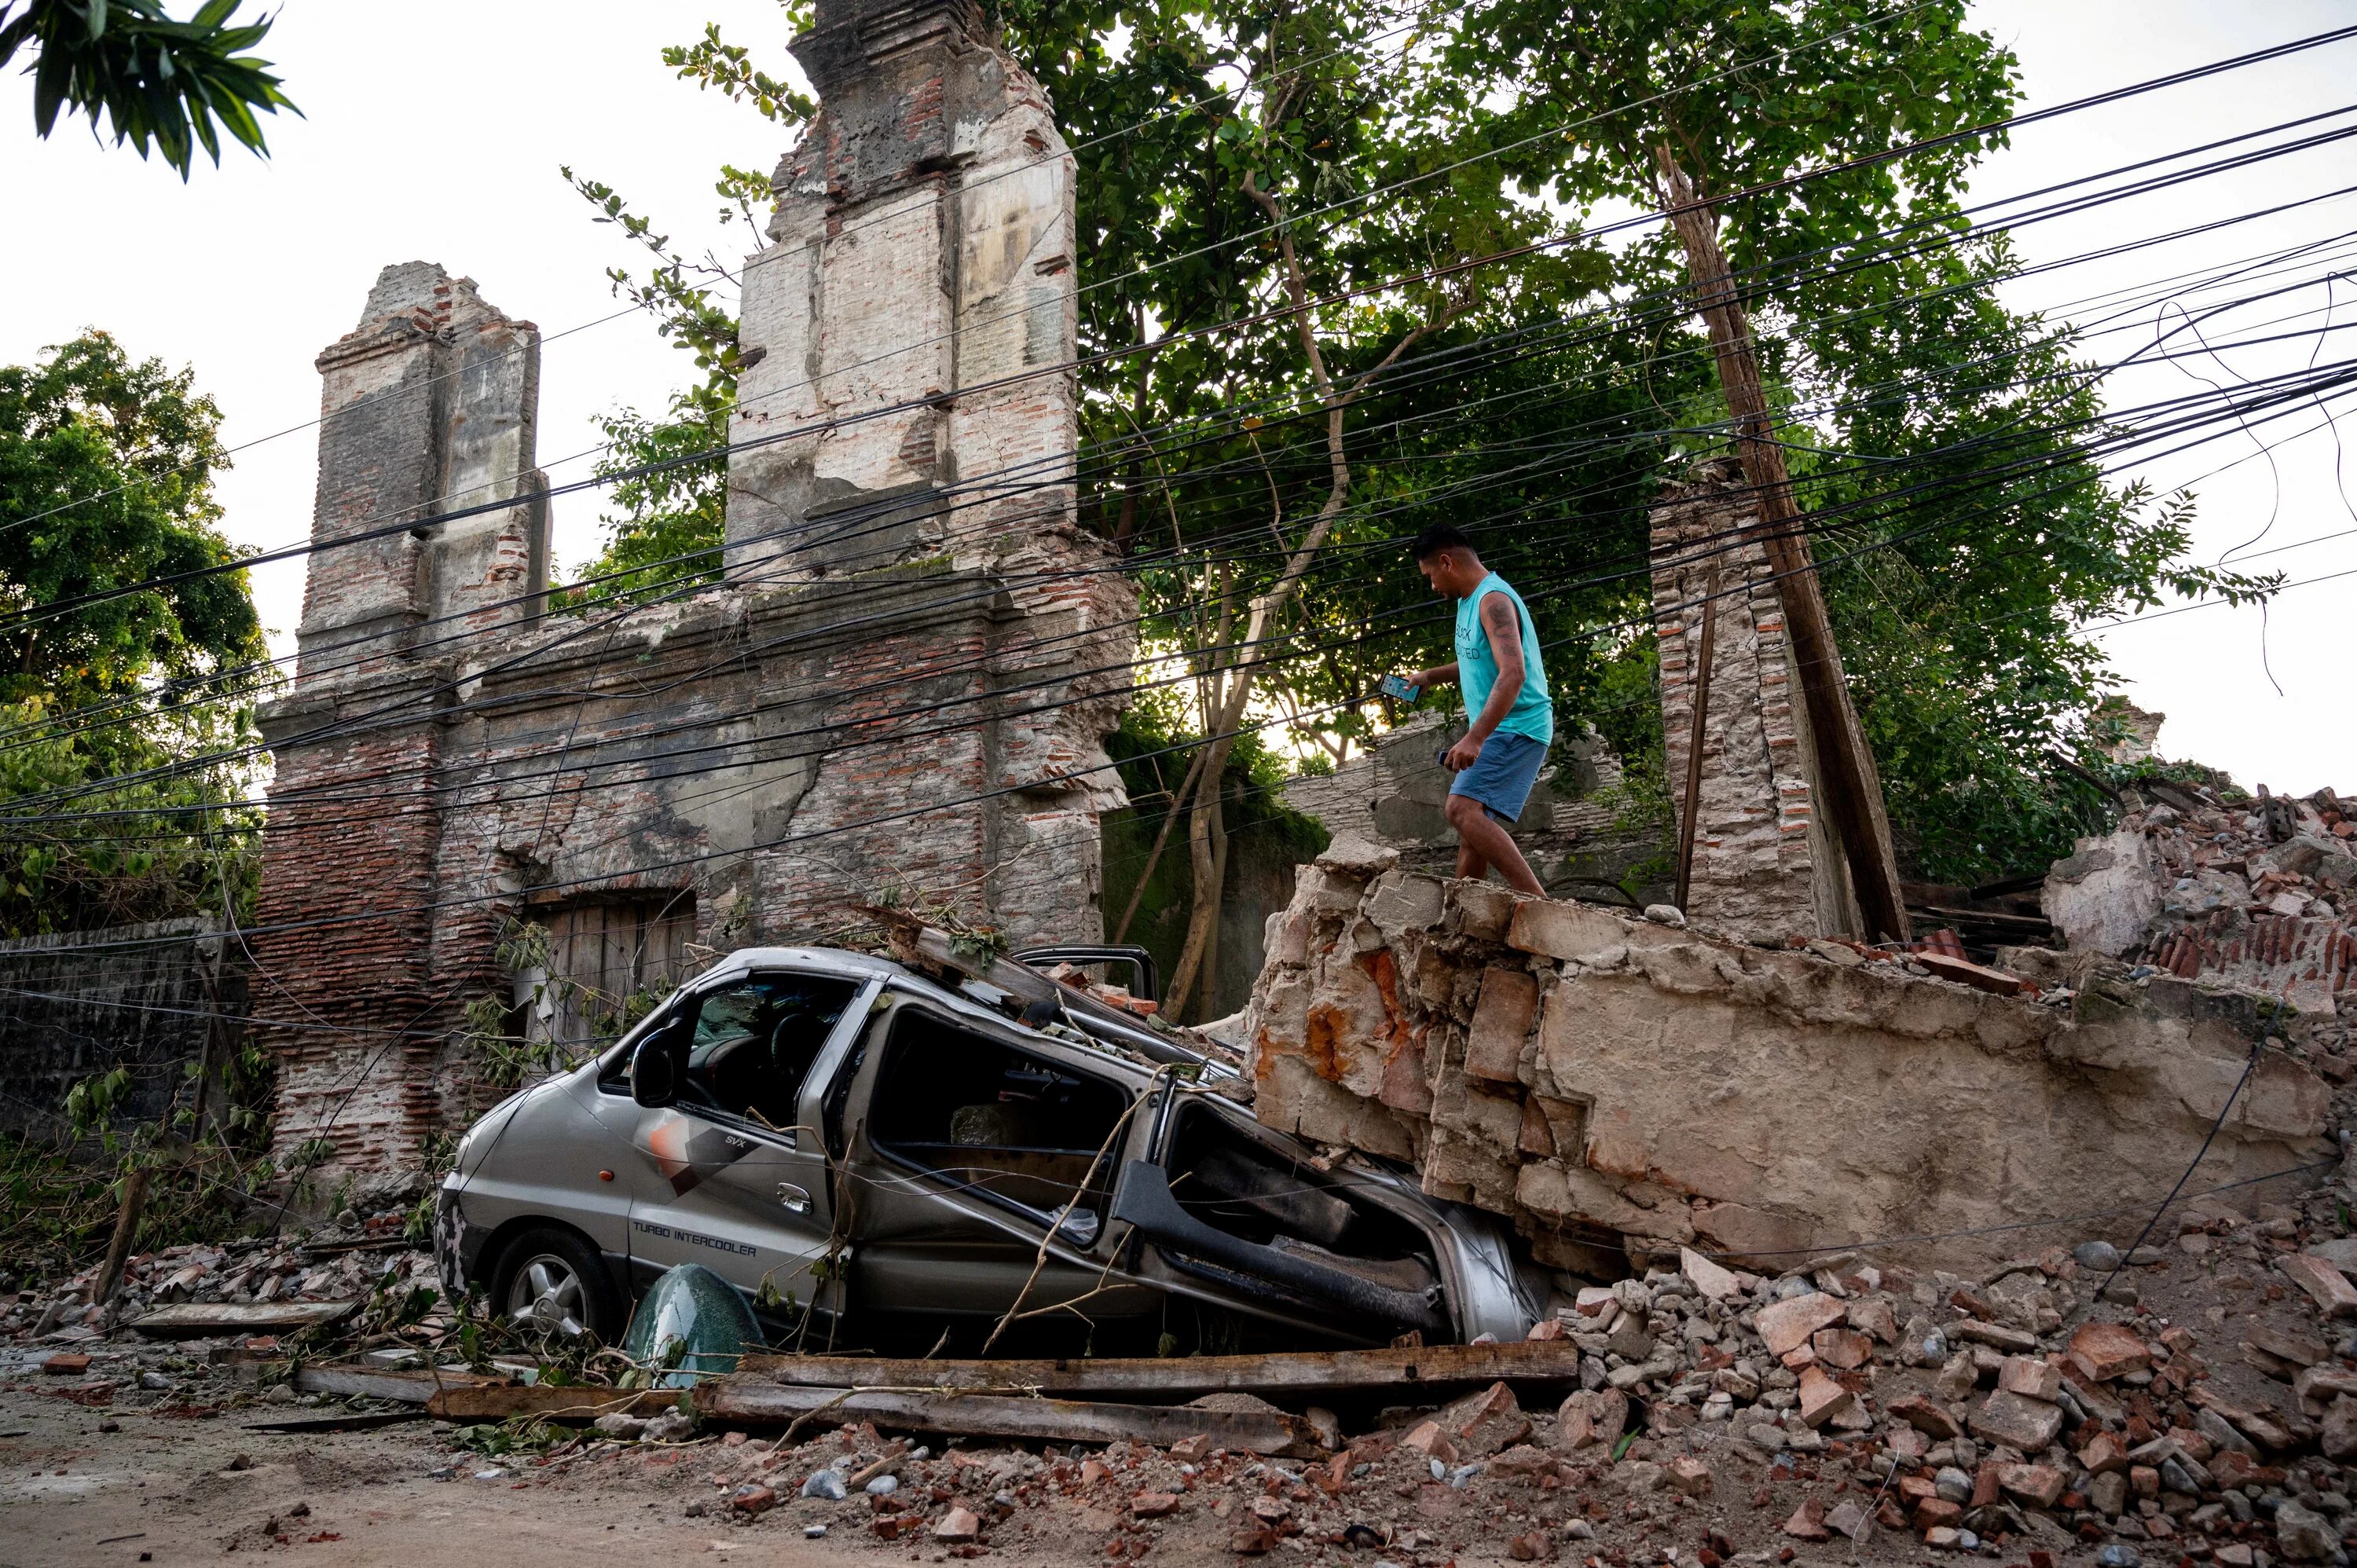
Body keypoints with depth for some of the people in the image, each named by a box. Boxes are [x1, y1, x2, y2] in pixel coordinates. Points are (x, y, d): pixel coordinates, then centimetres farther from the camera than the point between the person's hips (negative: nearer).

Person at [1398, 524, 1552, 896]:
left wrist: (1474, 738, -36)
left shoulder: (1493, 600, -16)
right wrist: (1430, 676, 27)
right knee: (1475, 821, 12)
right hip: (1499, 731, 11)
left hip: (1516, 728, -11)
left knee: (1463, 808, -25)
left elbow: (1513, 674, -29)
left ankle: (1540, 906, -31)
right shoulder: (1469, 600, 16)